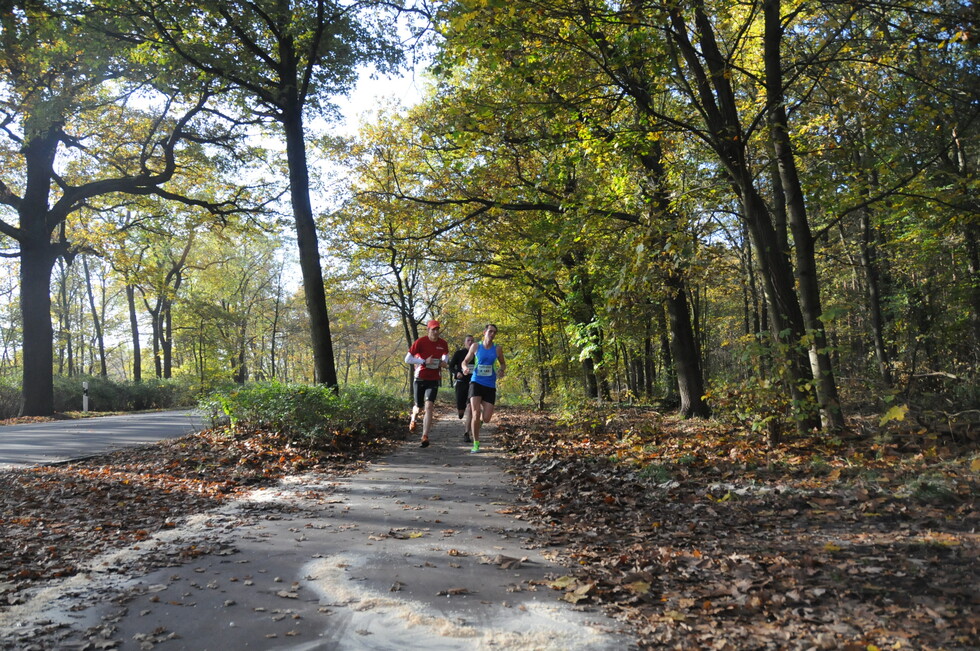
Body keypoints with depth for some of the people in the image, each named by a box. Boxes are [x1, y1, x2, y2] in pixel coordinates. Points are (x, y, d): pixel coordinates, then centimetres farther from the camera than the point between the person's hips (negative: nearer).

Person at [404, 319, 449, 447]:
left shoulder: (443, 343, 0)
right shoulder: (420, 341, -11)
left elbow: (445, 354, 22)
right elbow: (407, 359, -11)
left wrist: (443, 362, -1)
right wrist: (425, 361, -21)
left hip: (433, 380, 1)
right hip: (420, 378, -1)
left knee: (429, 406, -14)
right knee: (419, 407, 11)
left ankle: (425, 436, -10)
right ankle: (413, 419, 49)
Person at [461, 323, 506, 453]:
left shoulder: (497, 349, 5)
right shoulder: (475, 346, 3)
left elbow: (503, 363, 18)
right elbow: (465, 361, 11)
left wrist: (502, 371, -5)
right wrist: (465, 368, -12)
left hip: (490, 386, 1)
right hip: (476, 382, -1)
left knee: (486, 419, -4)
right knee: (475, 414, -16)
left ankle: (478, 420, 36)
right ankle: (476, 444, 0)